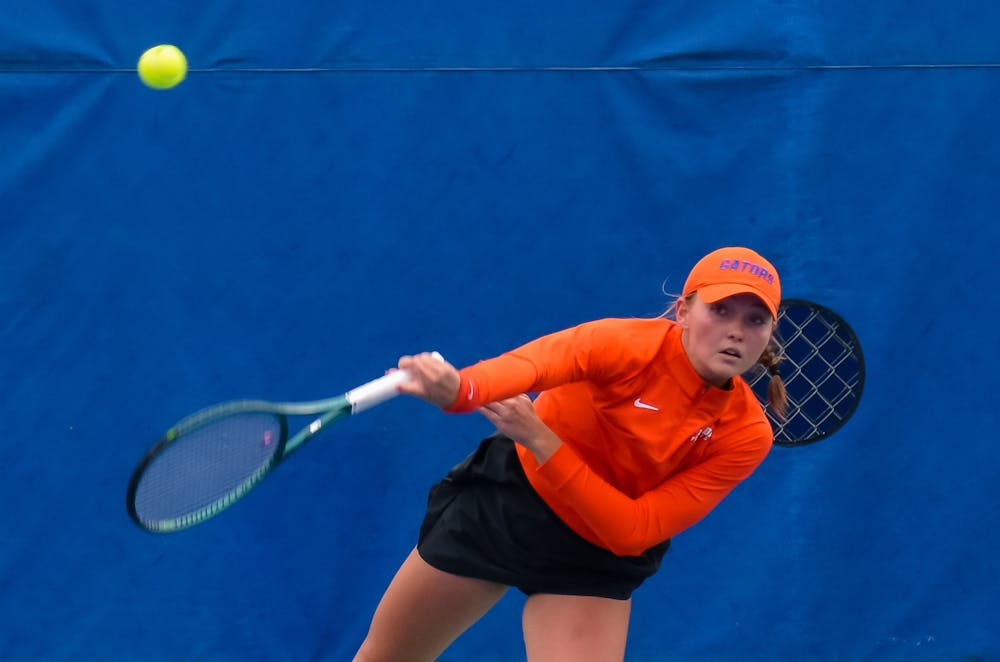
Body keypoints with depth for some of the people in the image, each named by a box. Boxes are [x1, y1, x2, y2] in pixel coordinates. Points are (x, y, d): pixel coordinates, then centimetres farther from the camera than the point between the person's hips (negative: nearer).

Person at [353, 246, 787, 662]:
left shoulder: (746, 435, -21)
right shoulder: (630, 343, -26)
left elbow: (632, 531, -25)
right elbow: (531, 362, -47)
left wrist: (541, 440, -35)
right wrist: (462, 389, -70)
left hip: (592, 561, 1)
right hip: (502, 500, -1)